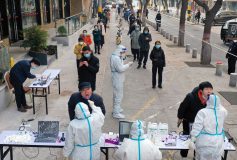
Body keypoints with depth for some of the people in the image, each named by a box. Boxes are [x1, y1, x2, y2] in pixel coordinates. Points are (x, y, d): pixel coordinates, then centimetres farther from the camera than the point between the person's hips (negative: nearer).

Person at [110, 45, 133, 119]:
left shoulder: (115, 57, 10)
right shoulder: (116, 58, -23)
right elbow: (120, 69, -25)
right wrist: (128, 65, -15)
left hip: (117, 79, 11)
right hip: (118, 79, -11)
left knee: (116, 94, 22)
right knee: (118, 95, -4)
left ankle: (116, 109, 37)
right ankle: (116, 113, 2)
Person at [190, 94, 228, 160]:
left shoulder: (202, 112, -17)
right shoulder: (223, 112, -5)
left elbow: (196, 128, -18)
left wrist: (192, 140, -7)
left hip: (204, 142, -3)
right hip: (218, 142, 3)